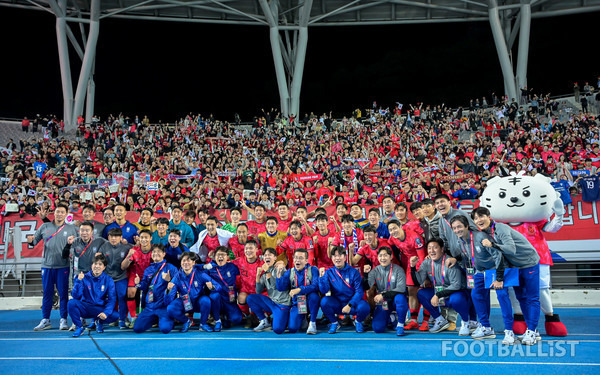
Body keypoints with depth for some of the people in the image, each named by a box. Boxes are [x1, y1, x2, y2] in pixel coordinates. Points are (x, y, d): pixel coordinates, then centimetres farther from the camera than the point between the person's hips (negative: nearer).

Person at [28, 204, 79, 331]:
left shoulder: (71, 229, 5)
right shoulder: (44, 227, 10)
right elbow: (35, 240, 12)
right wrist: (31, 240, -10)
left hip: (63, 266, -2)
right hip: (47, 265, 2)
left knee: (63, 294, 1)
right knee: (47, 294, 7)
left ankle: (63, 320, 9)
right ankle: (45, 321, 16)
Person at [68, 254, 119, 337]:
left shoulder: (108, 280, -4)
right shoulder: (84, 278, -5)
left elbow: (112, 299, -8)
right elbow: (76, 296, -12)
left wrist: (106, 313, -24)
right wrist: (78, 281, -25)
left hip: (100, 309, 0)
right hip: (85, 308, 0)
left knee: (115, 316, -27)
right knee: (71, 303, -29)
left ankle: (99, 321, 10)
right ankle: (79, 327, -6)